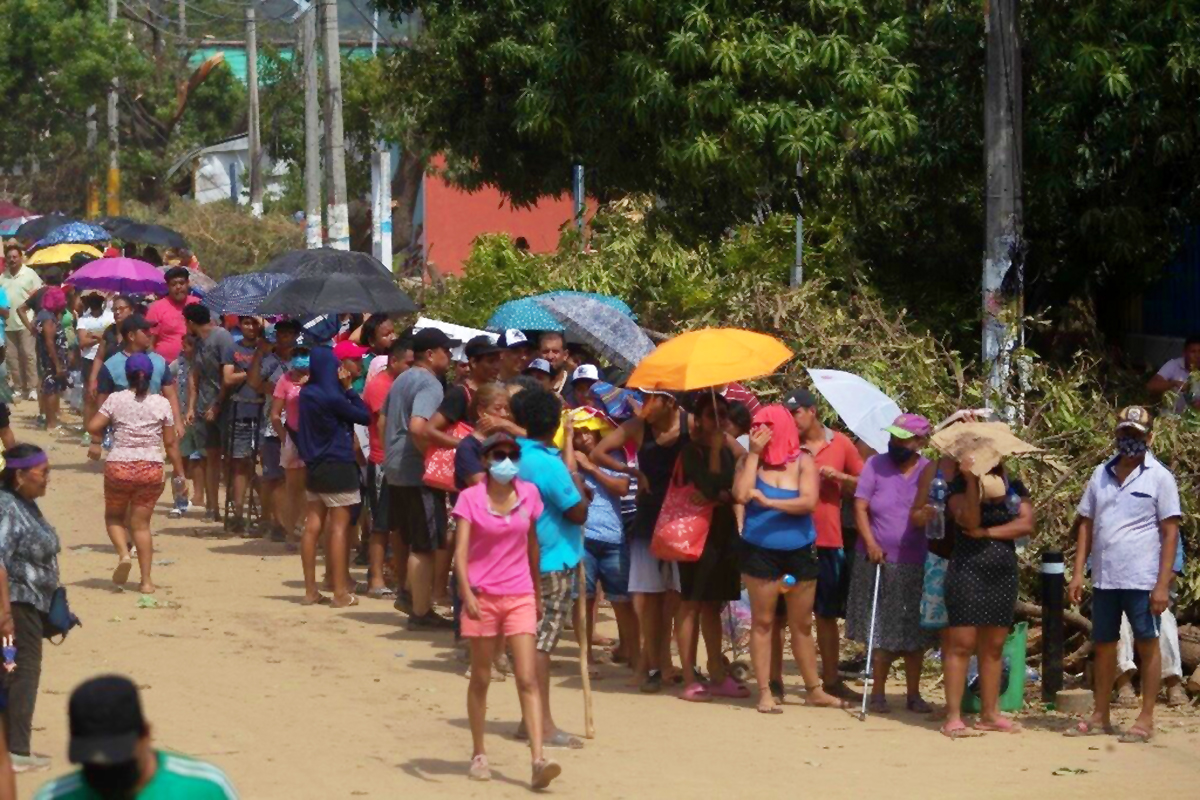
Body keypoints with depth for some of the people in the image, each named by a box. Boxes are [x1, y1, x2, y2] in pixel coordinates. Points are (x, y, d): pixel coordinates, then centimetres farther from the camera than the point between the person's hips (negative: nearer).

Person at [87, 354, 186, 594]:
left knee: (114, 516, 20)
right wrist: (179, 474, 8)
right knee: (141, 523, 8)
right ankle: (146, 581, 4)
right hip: (151, 469, 1)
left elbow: (93, 427, -9)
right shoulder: (161, 403, 0)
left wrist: (107, 433, 13)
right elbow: (171, 443, 1)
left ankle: (123, 553, -7)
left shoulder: (116, 399, -3)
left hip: (118, 467, -1)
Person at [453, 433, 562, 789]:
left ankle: (538, 760, -16)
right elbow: (461, 550, -13)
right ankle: (479, 755, 23)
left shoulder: (529, 494, 2)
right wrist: (466, 592, -26)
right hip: (482, 596, -1)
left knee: (528, 679, -8)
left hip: (519, 596, 1)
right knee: (481, 678, 10)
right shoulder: (470, 498, -6)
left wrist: (538, 593, 18)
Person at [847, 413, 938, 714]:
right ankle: (878, 692, 11)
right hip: (879, 563, -1)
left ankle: (914, 694, 17)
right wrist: (870, 543, -16)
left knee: (914, 633, 7)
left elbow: (929, 513, 0)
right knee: (882, 634, 2)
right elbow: (860, 507, -3)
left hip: (916, 565, 1)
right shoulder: (876, 465, -1)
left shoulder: (929, 472, 0)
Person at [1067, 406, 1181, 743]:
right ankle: (1101, 717, 20)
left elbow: (1170, 533, -6)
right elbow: (1086, 525, 13)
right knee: (1103, 645, 11)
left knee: (1147, 645, 2)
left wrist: (1163, 584, -13)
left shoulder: (1159, 477, -3)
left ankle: (1146, 720, 7)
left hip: (1142, 580, -5)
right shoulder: (1101, 474, 11)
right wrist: (1078, 573, 5)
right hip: (1103, 578, 5)